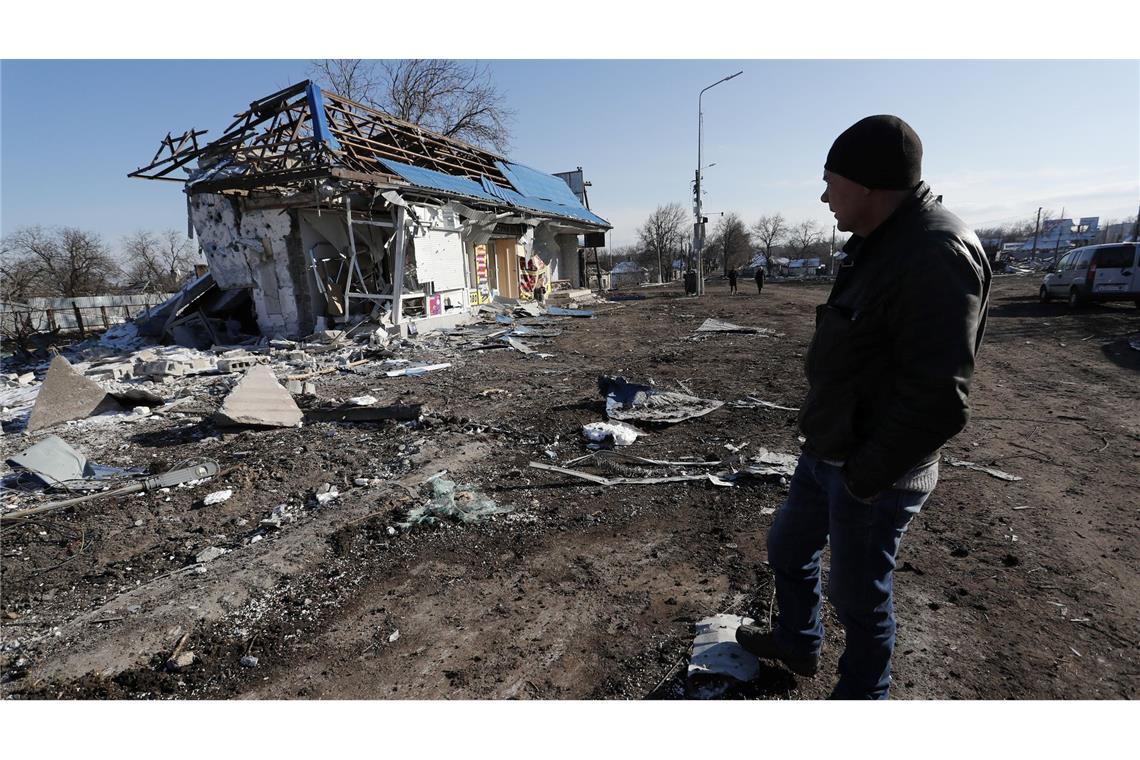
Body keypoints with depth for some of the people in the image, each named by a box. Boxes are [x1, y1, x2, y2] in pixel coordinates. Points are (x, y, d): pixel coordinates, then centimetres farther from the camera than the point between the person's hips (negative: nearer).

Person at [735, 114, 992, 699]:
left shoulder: (937, 254, -23)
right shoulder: (873, 244, 8)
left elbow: (938, 400, -27)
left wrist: (863, 477, -19)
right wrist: (824, 440, 13)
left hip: (871, 475, -9)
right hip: (825, 453, 10)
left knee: (859, 596, 11)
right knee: (788, 547, 25)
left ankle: (860, 697, 38)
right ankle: (797, 643, 50)